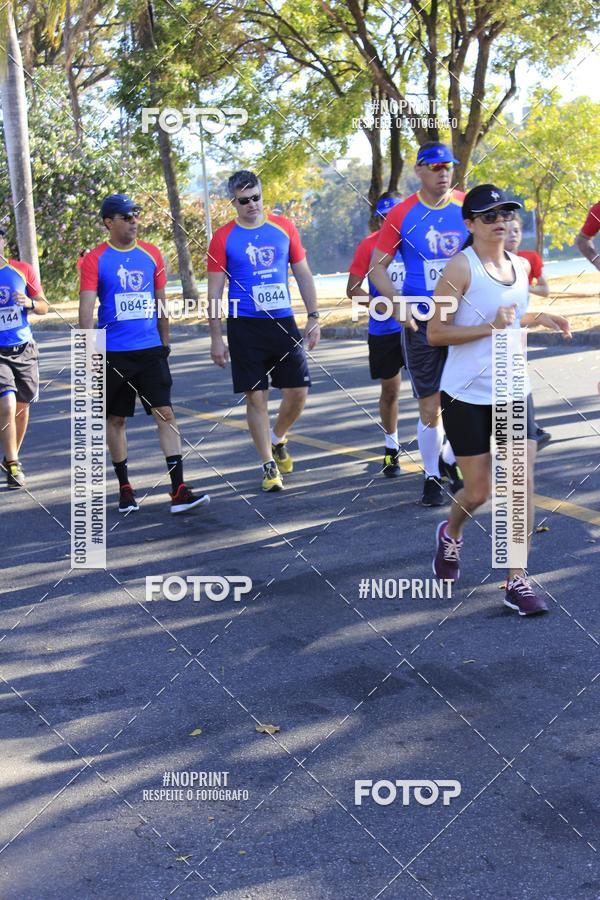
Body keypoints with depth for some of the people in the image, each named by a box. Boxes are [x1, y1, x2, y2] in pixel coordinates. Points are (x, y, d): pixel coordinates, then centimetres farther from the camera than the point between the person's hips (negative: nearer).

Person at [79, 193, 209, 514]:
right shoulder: (95, 259, -4)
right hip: (113, 353, -2)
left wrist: (164, 343, 17)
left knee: (165, 414, -6)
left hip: (150, 350, 2)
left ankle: (178, 491, -8)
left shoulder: (151, 254, 7)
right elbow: (86, 308, -9)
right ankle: (125, 488, 23)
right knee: (116, 420, 8)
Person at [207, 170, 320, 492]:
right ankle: (269, 465, 14)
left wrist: (313, 317, 5)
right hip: (245, 327, -2)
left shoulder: (284, 227, 5)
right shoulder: (223, 237, -2)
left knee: (298, 391, 1)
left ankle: (278, 439, 30)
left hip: (283, 322, 3)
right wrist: (216, 338, -4)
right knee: (256, 397, 0)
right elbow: (215, 292, -1)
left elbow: (303, 274, 11)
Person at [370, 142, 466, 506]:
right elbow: (378, 267, -1)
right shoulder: (402, 214, -4)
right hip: (422, 322, -2)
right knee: (430, 408, 1)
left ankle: (450, 459, 30)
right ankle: (432, 476, 19)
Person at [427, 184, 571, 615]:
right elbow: (435, 333, -14)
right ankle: (451, 534, 39)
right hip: (467, 395, -5)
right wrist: (490, 326, -23)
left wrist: (537, 318, 6)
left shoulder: (521, 266, 8)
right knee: (479, 492, 5)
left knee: (522, 484, -5)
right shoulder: (461, 267, -12)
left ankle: (517, 581, 4)